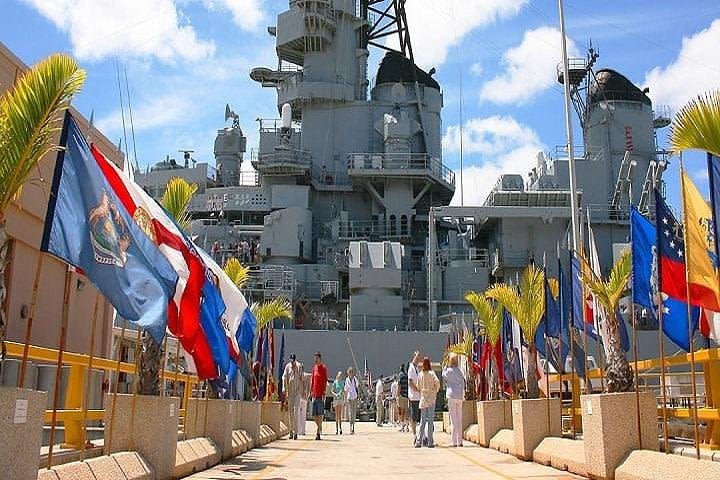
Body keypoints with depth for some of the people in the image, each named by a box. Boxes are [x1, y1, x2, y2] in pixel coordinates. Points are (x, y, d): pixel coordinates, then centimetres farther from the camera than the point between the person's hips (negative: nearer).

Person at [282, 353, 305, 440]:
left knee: (296, 411, -10)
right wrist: (284, 389, -12)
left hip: (297, 391, -3)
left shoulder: (299, 366, -2)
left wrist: (303, 392, -1)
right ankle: (291, 431, 16)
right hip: (290, 391, 3)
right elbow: (284, 378, 1)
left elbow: (302, 379, 0)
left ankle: (295, 432, -11)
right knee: (290, 411, 7)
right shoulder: (287, 366, 5)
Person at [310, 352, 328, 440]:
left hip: (320, 394, -6)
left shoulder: (324, 368, -4)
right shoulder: (314, 368, 14)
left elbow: (325, 381, -9)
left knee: (320, 414, -7)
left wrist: (324, 393, -16)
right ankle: (320, 427, 25)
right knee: (314, 415, 6)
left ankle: (318, 432, -3)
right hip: (314, 394, 6)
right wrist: (310, 392, 15)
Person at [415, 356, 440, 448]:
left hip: (423, 398, 3)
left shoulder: (420, 374, 5)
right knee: (430, 420, -1)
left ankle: (418, 441, 1)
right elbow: (437, 382, -16)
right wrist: (436, 391, 0)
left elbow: (418, 387, 7)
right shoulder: (431, 373, -4)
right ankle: (430, 442, -2)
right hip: (431, 398, -3)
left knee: (422, 421, 7)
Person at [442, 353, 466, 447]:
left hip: (451, 395, -5)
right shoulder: (460, 371, 7)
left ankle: (454, 442, -4)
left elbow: (443, 377, 13)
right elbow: (463, 384, 11)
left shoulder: (448, 370, -7)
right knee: (459, 419, 9)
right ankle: (460, 441, 11)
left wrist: (445, 366, 12)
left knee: (453, 419, -3)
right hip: (460, 396, 5)